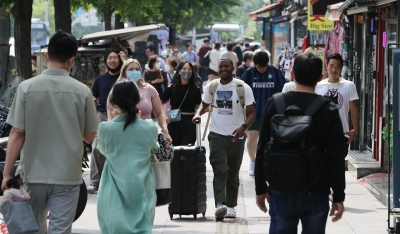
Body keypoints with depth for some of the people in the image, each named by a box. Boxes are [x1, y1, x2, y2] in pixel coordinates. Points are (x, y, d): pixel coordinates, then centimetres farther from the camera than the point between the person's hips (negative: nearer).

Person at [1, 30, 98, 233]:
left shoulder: (27, 88, -6)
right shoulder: (82, 91, -5)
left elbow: (17, 134, -7)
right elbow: (89, 137, 3)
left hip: (34, 173, 1)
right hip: (67, 176, -1)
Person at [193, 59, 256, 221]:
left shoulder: (243, 88, -6)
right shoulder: (211, 87, 2)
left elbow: (252, 113, -7)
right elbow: (205, 105, 19)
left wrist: (243, 127, -26)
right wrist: (198, 114, -4)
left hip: (236, 136, 0)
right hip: (217, 135, 0)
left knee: (233, 173, 11)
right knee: (220, 171, -14)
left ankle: (231, 206, 21)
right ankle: (220, 205, -25)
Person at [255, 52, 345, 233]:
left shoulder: (274, 105, -2)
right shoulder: (329, 111, -6)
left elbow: (262, 150, 1)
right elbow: (336, 158, -6)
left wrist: (261, 188, 10)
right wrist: (338, 197, 2)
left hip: (281, 192, 1)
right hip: (316, 193, -1)